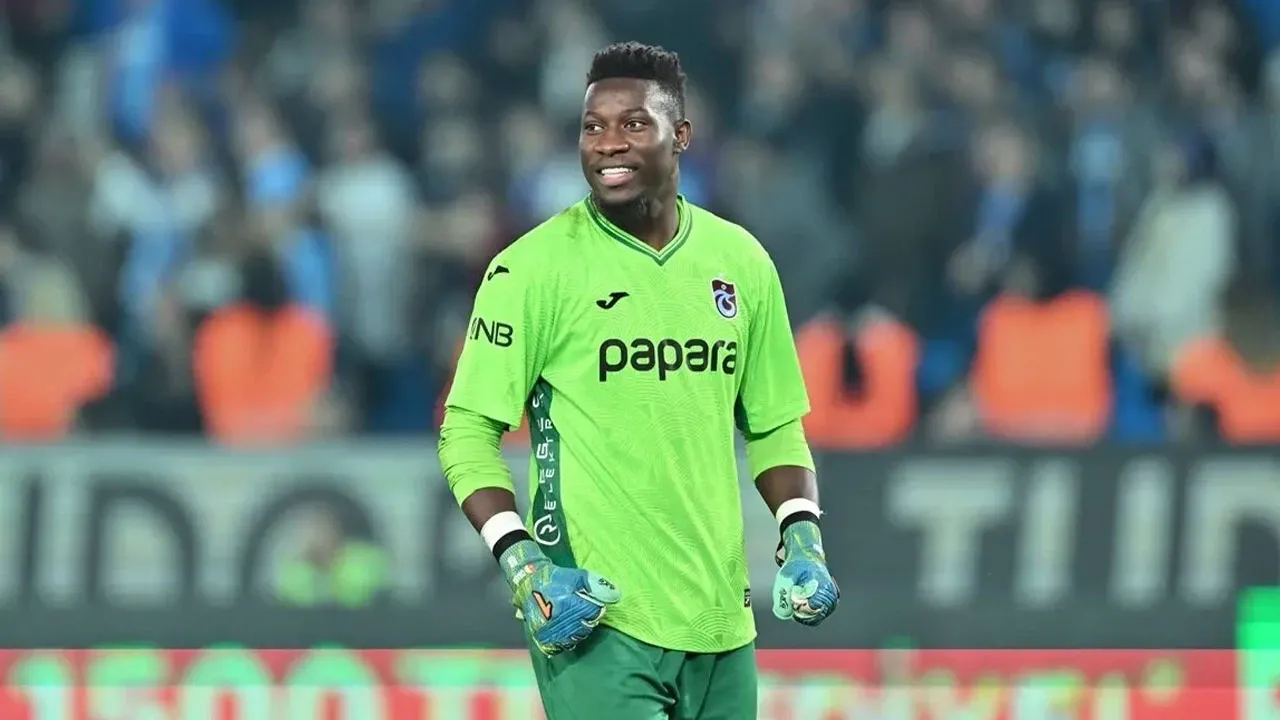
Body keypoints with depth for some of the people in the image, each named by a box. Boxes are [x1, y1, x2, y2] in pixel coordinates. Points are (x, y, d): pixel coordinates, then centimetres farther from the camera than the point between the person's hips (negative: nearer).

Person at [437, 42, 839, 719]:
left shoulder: (741, 261, 10)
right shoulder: (533, 267, -4)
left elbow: (774, 427, 19)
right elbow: (468, 432, -4)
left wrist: (801, 535, 4)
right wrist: (521, 562, -16)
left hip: (719, 624, 5)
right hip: (596, 617, -5)